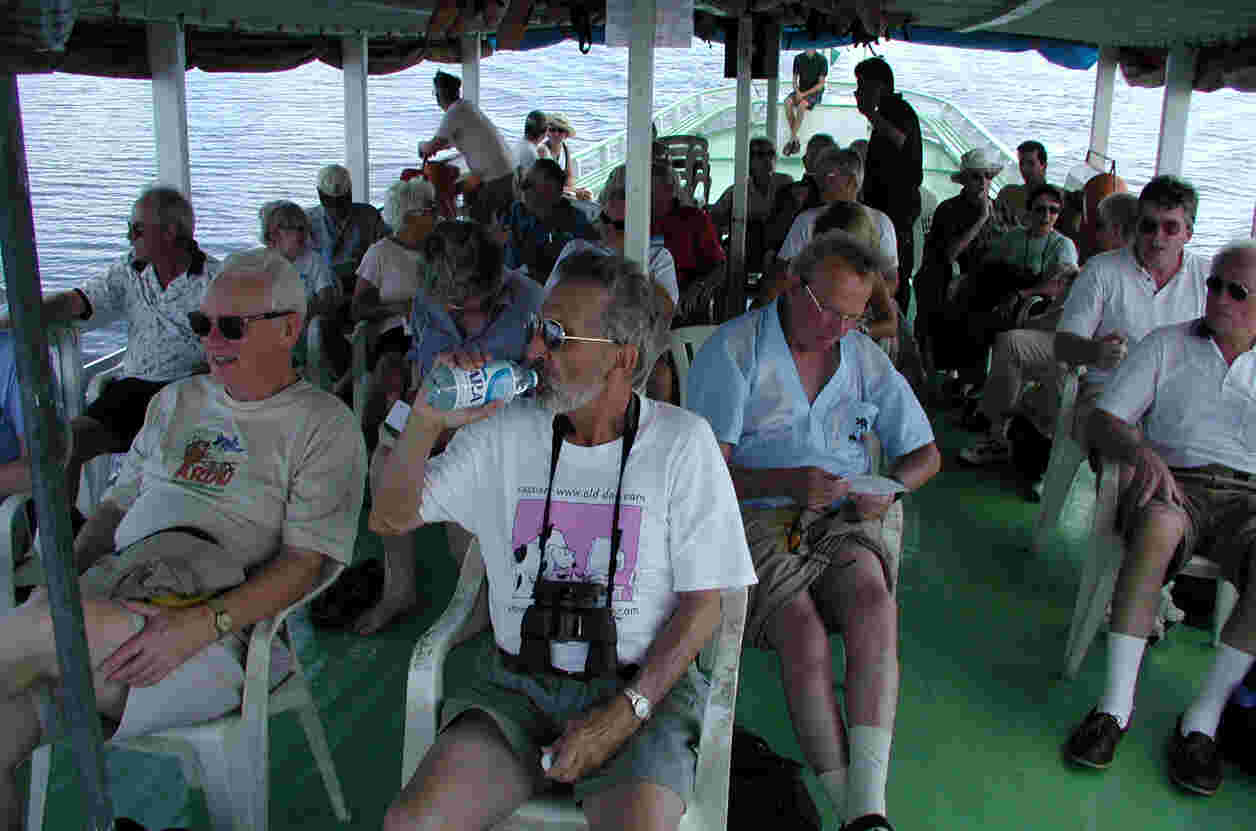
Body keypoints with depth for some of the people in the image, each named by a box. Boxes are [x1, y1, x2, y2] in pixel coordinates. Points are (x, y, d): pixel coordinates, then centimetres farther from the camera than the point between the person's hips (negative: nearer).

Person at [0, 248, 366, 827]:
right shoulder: (176, 401, 23)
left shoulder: (324, 426, 2)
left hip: (228, 633, -5)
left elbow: (306, 562, -6)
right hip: (109, 600, 6)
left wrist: (201, 624, -20)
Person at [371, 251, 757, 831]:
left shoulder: (682, 442, -3)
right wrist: (426, 423, -11)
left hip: (642, 687, -2)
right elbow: (390, 519, 7)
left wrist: (626, 712, -13)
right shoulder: (506, 432, 5)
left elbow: (702, 601, -3)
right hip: (516, 684, 3)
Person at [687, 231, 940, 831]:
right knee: (804, 636, -29)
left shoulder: (865, 358, 14)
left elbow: (925, 451, 21)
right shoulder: (733, 349, -1)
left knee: (874, 603, -28)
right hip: (755, 517, -3)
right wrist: (787, 482, -23)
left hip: (843, 518, 4)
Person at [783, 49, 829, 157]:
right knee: (788, 102, -28)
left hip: (815, 93, -4)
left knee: (801, 105, -36)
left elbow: (821, 84, -11)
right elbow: (795, 79, 9)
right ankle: (795, 140, -25)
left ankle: (791, 139, -29)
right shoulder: (798, 58, 6)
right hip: (800, 91, 4)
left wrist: (804, 94, -19)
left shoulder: (821, 60, -7)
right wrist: (797, 92, -12)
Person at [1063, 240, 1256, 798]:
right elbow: (1103, 421, 4)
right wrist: (1144, 452, -18)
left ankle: (1203, 716, -23)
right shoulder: (1167, 345, 13)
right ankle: (1116, 703, -31)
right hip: (1174, 483, -1)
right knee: (1159, 527, -38)